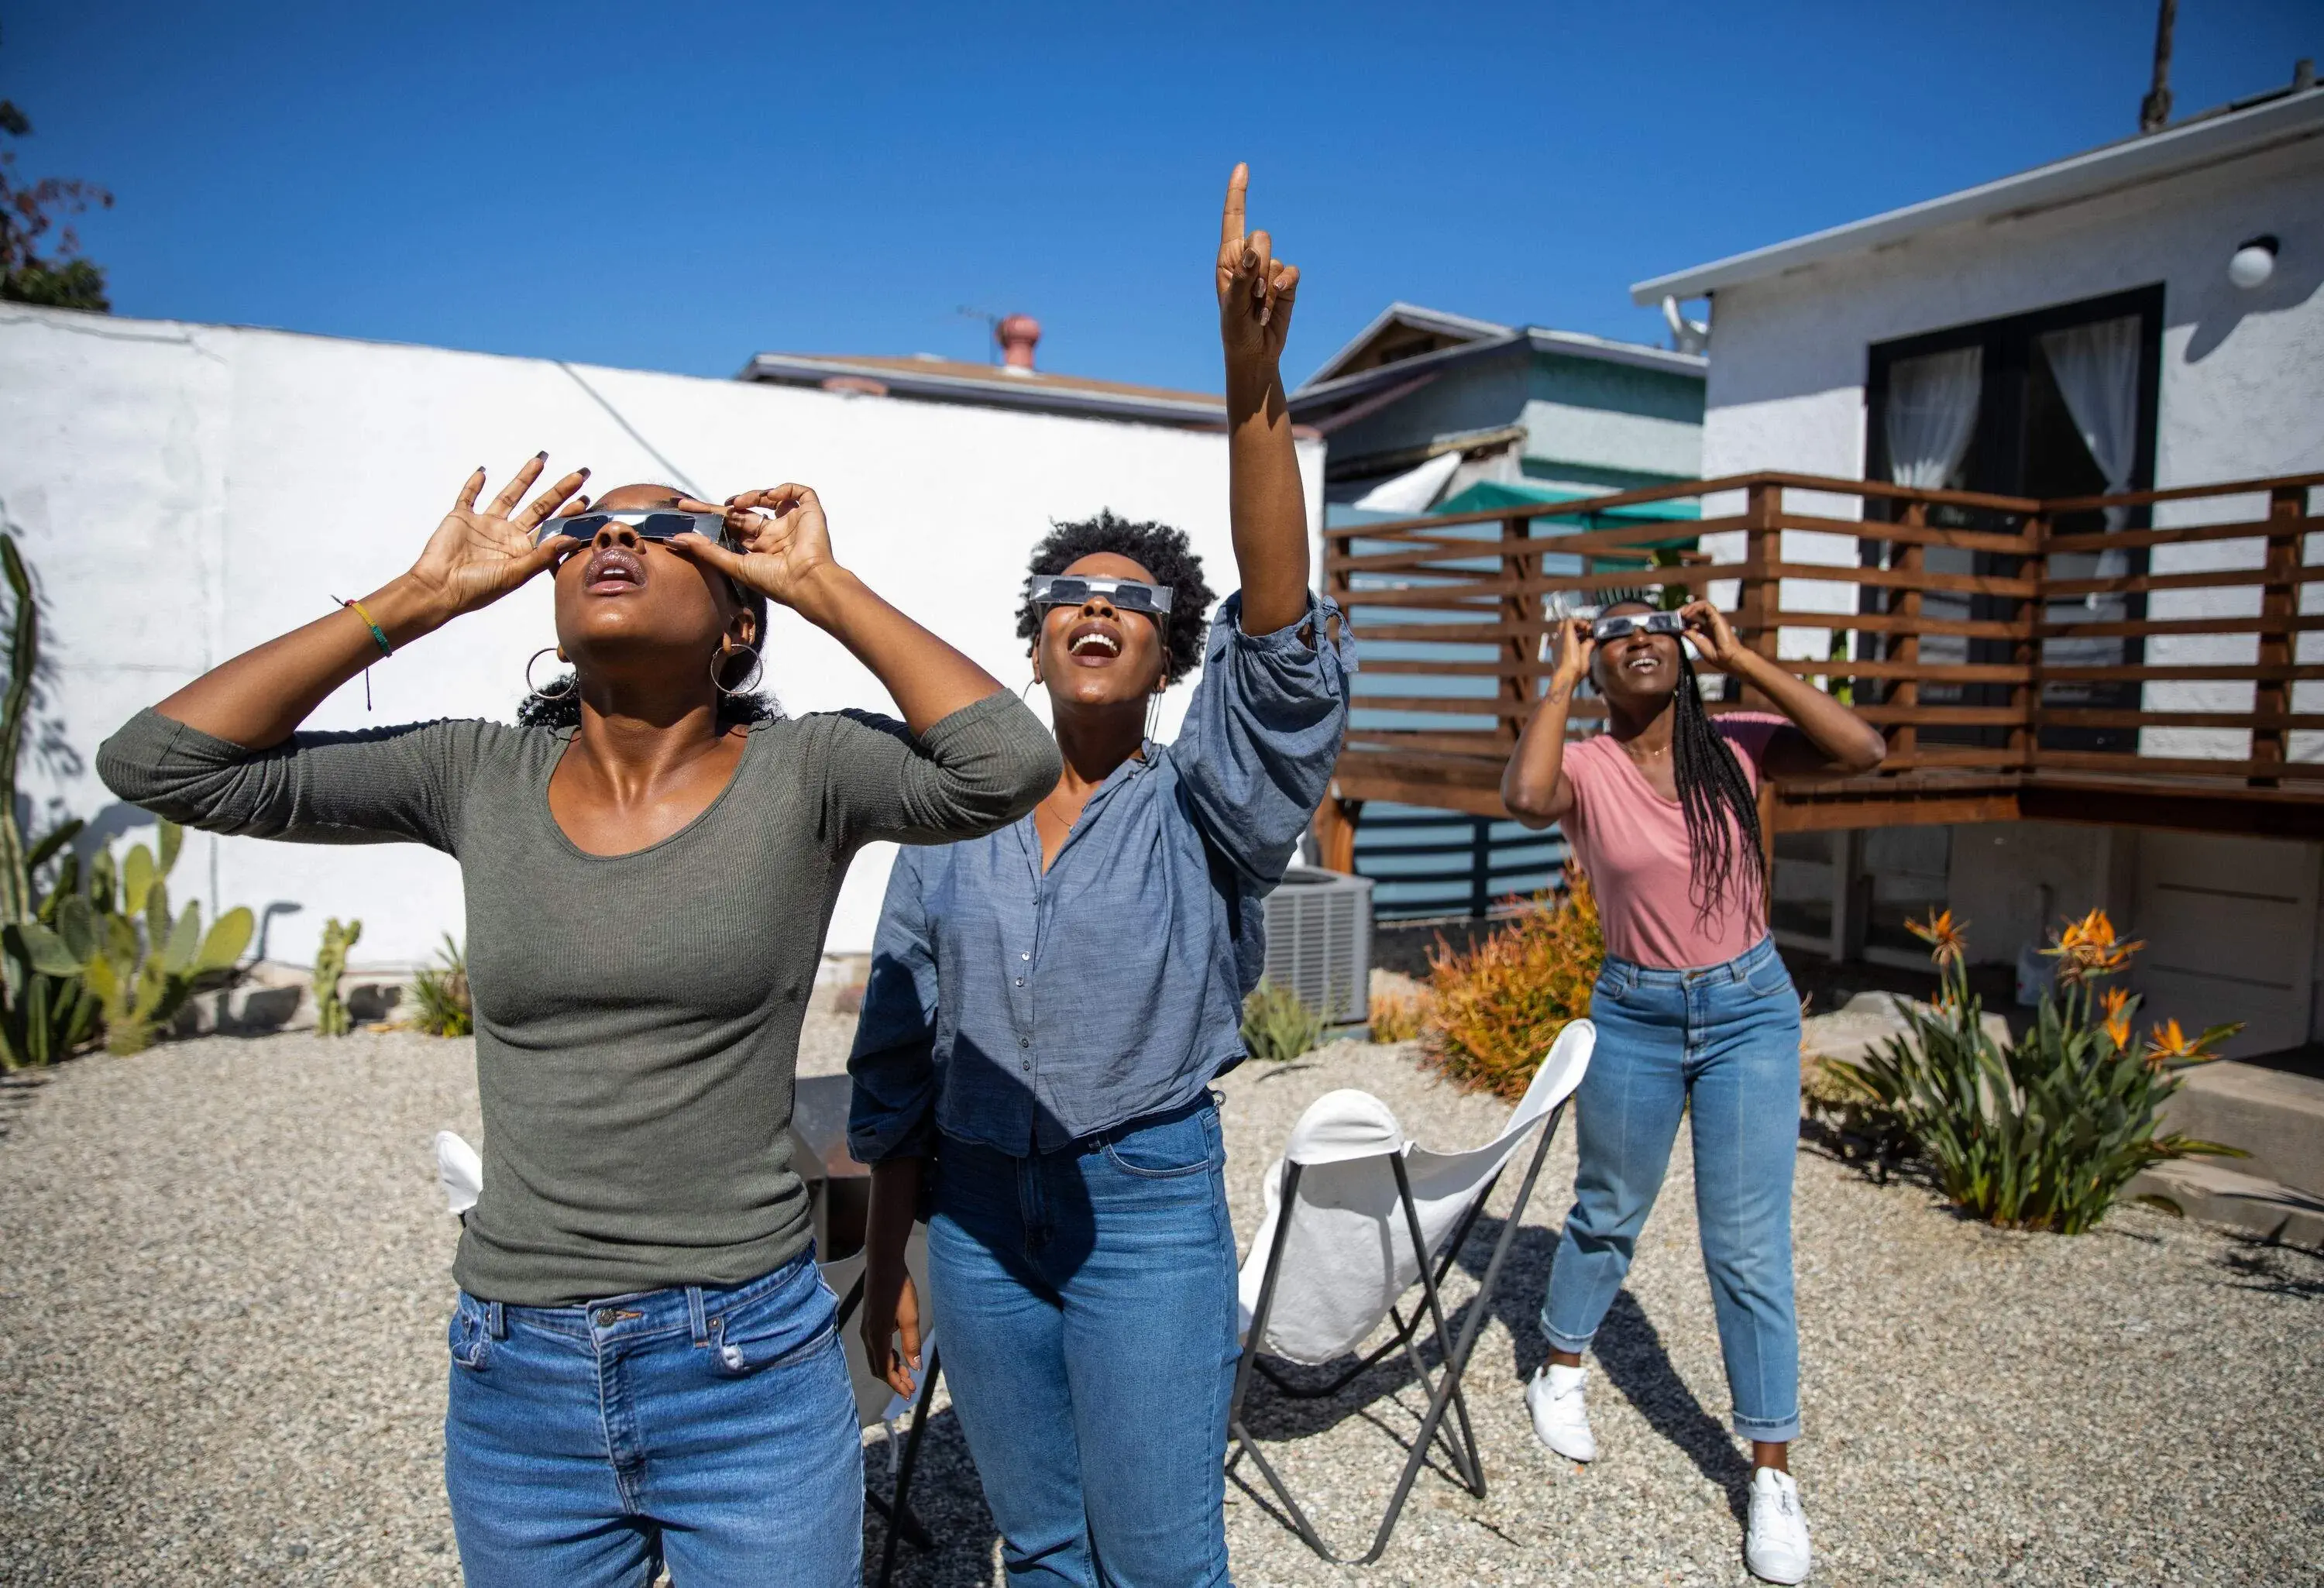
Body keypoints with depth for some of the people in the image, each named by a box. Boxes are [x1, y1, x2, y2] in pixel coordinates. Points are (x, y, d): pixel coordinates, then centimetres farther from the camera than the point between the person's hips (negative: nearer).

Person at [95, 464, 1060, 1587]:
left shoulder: (804, 772, -9)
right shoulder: (476, 778, 0)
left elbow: (1011, 764, -26)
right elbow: (155, 761, -1)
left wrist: (824, 587, -16)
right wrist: (419, 599, -5)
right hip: (512, 1379, 3)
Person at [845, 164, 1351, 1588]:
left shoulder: (1199, 811, -7)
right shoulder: (952, 825, 2)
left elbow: (1288, 659, -27)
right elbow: (898, 1058, 7)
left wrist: (1254, 389, -38)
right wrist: (888, 1259, 8)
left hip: (1149, 1212, -3)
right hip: (974, 1212, 3)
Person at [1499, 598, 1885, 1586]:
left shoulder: (1738, 746, -5)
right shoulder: (1585, 768, -11)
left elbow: (1863, 751, -20)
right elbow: (1525, 799, -34)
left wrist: (1741, 658, -17)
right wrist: (1561, 675, -22)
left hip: (1751, 1008, 1)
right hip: (1635, 1013, 0)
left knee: (1749, 1246, 4)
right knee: (1607, 1213, 18)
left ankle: (1772, 1474, 20)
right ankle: (1560, 1375, 43)